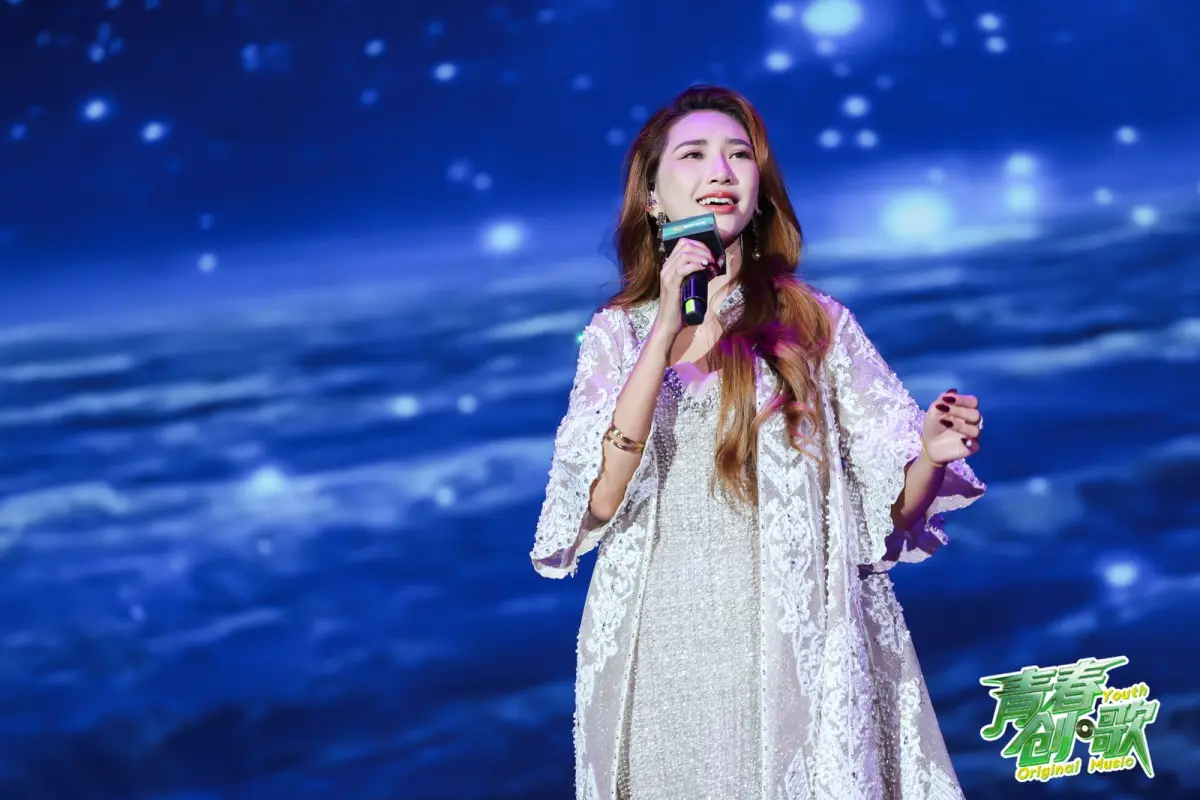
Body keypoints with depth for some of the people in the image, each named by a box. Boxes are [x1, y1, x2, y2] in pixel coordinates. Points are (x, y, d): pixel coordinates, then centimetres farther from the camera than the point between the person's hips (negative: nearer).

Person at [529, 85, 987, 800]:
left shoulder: (816, 324, 0)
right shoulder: (617, 333, 2)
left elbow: (895, 510, 2)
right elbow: (599, 501, -13)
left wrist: (931, 453, -19)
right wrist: (667, 332, -19)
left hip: (799, 654, -1)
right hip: (665, 667, 1)